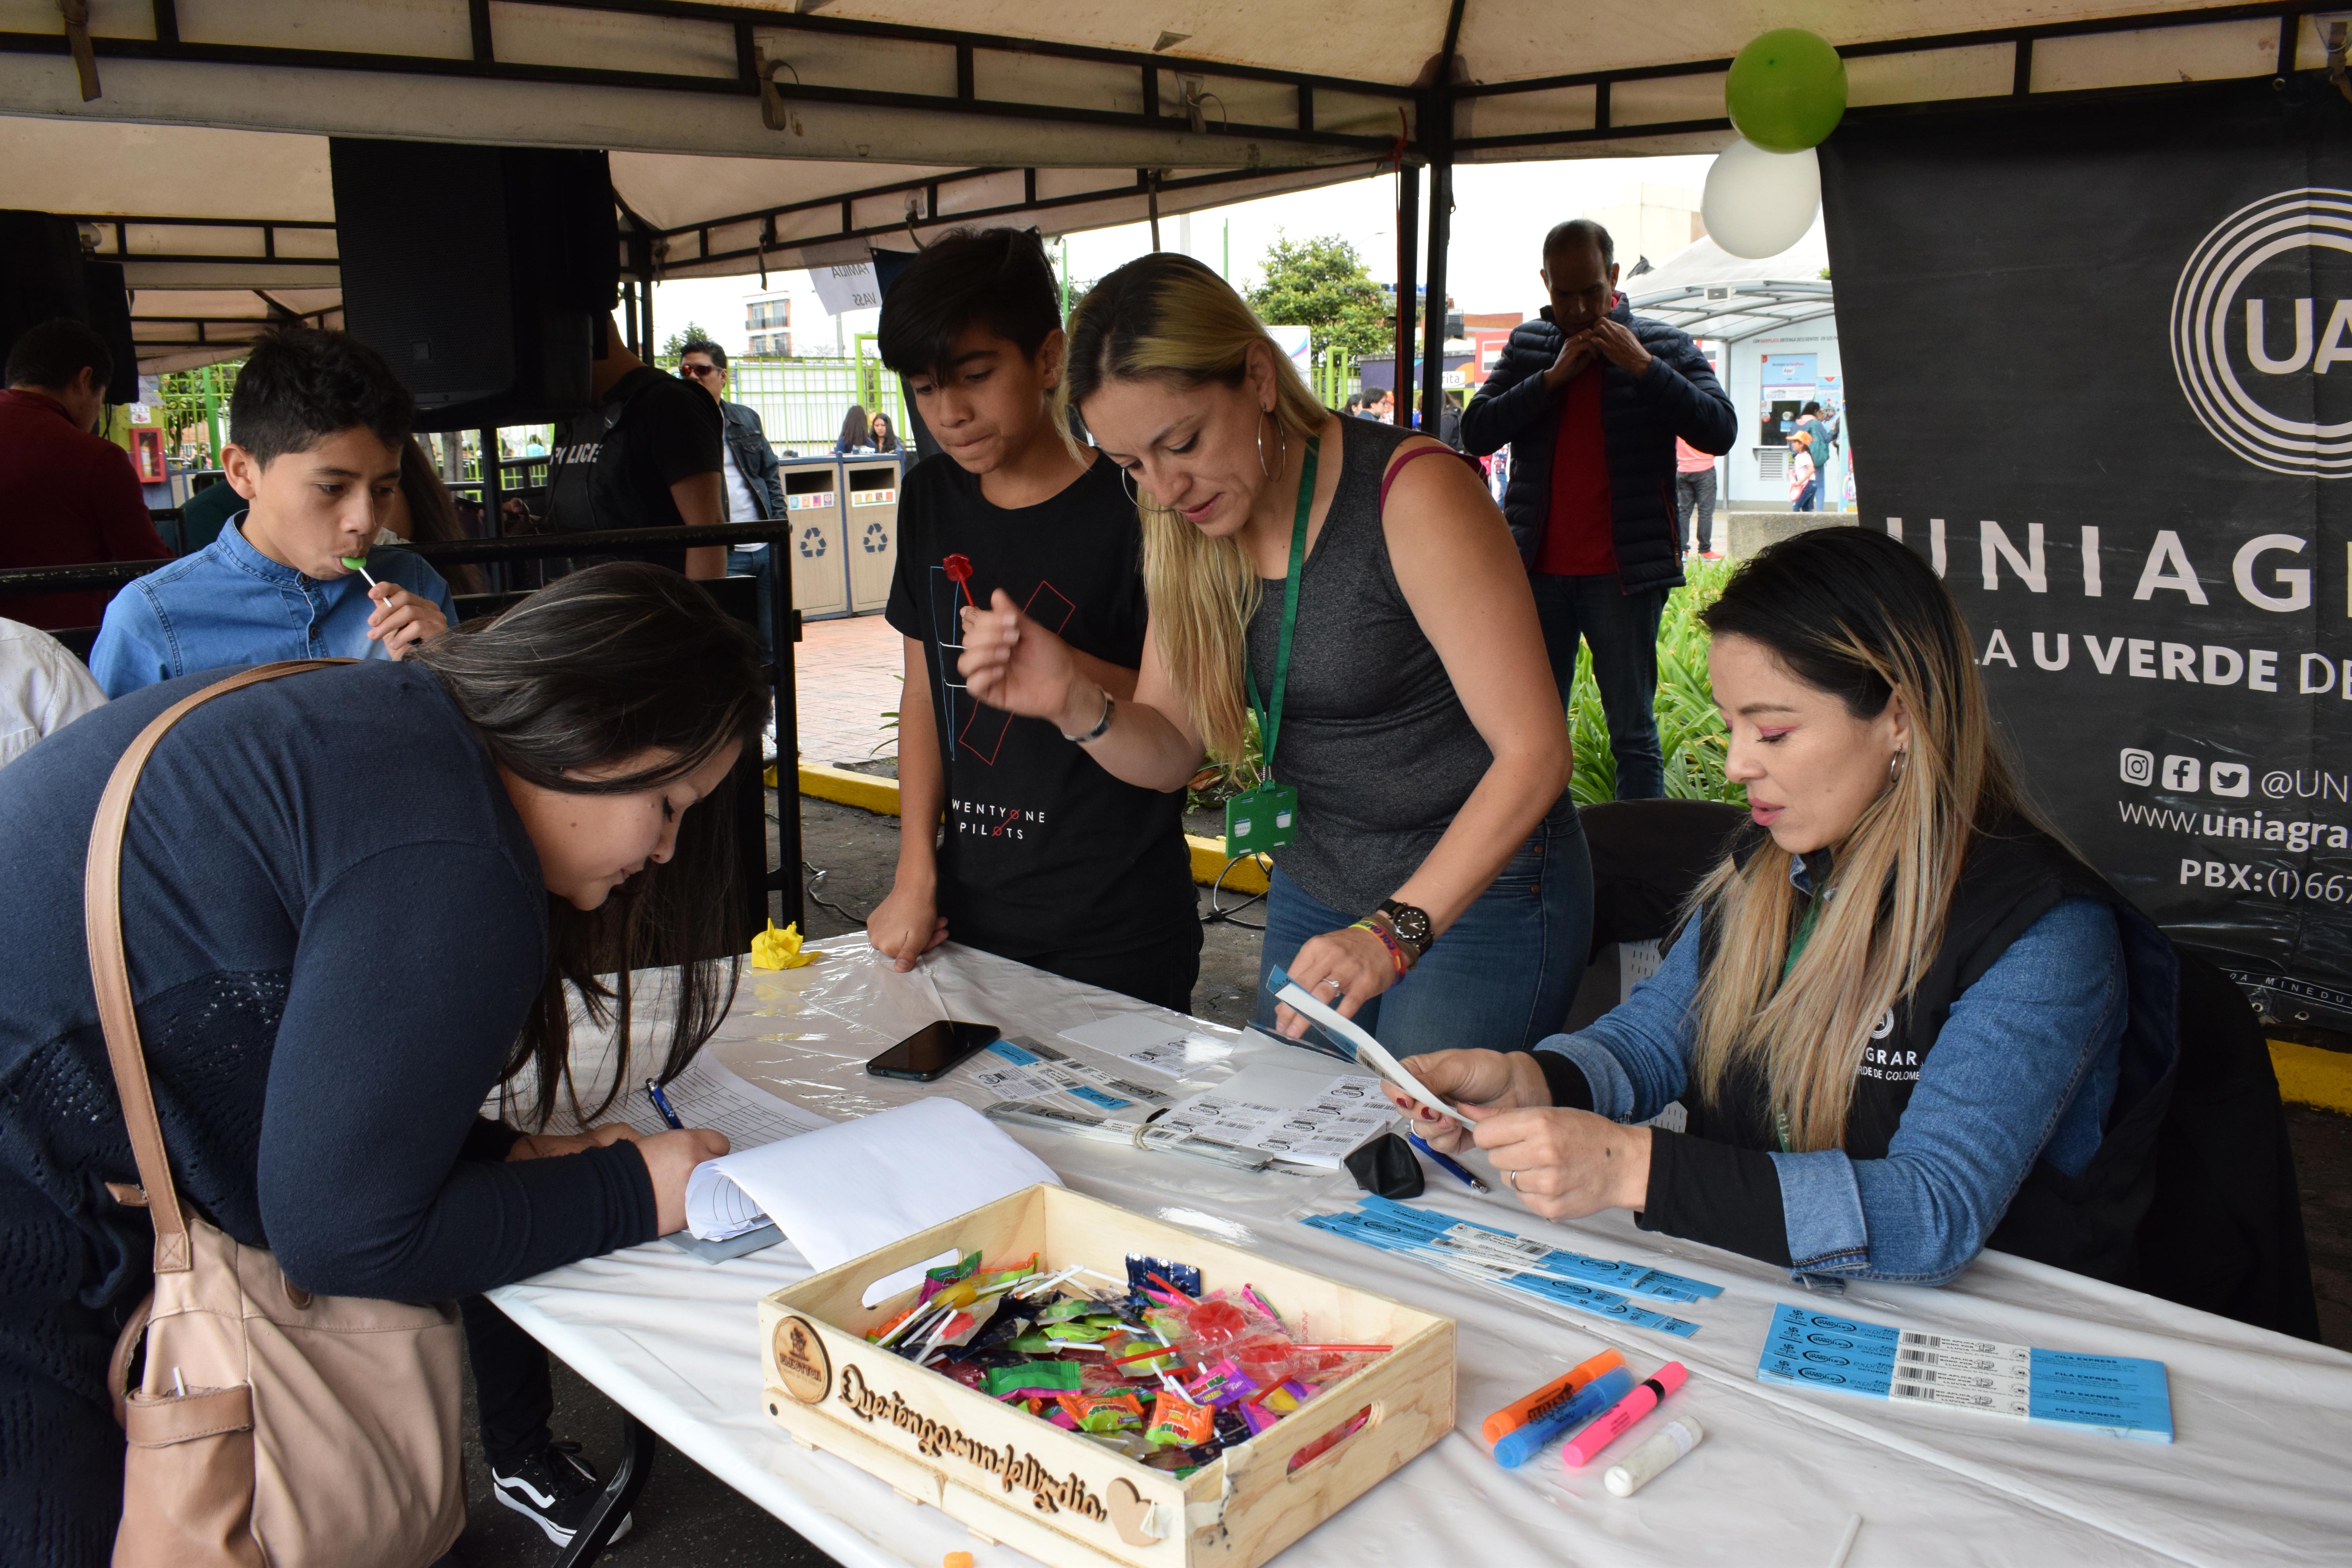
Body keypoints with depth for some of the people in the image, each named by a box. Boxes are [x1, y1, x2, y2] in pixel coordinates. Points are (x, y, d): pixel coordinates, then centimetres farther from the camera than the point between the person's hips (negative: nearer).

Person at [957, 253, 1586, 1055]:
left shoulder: (1411, 492, -22)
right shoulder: (1187, 532, -2)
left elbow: (1534, 752, -23)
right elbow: (1172, 752, 2)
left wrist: (1396, 930, -32)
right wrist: (1076, 703, -19)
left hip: (1479, 893, -6)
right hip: (1312, 892, 6)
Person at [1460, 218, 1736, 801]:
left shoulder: (1662, 346, 3)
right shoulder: (1528, 344, 11)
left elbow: (1720, 431, -9)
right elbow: (1476, 432, 0)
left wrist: (1643, 366, -17)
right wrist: (1552, 377, -10)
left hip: (1624, 572, -3)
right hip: (1537, 571, 3)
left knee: (1633, 731, 0)